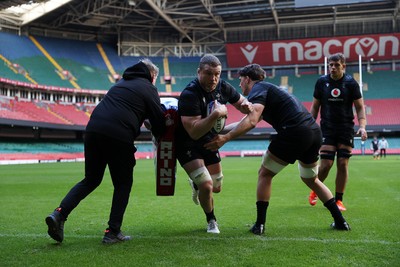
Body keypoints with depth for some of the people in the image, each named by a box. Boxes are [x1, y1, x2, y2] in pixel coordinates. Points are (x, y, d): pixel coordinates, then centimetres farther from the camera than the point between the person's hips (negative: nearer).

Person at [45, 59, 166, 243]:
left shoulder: (122, 82, 28)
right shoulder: (148, 88, 8)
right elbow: (158, 123, 5)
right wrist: (157, 133, 27)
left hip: (93, 130, 6)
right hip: (119, 137, -6)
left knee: (91, 180, 18)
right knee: (123, 184, 11)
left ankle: (59, 213, 3)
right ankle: (113, 232, 9)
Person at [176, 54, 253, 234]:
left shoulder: (222, 87, -10)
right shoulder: (189, 95, -30)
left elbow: (240, 102, 8)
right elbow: (194, 132, -38)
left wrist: (246, 106, -16)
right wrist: (216, 114, -44)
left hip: (209, 142, 7)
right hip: (187, 145, -6)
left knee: (217, 188, 16)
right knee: (207, 185, -19)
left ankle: (195, 184, 52)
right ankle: (211, 221, 12)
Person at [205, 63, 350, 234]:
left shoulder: (257, 89, -2)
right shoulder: (268, 89, 28)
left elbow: (251, 121, -21)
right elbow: (251, 119, 33)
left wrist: (226, 137, -23)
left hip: (294, 132, -9)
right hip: (314, 132, 9)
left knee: (264, 174, 7)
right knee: (311, 179, 26)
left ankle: (259, 224, 7)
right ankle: (340, 221, 24)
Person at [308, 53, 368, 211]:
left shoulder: (351, 83, -1)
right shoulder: (321, 82, 2)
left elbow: (360, 107, 1)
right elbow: (315, 106, 9)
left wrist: (362, 126, -13)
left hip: (346, 128, 1)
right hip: (327, 128, 0)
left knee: (343, 163, -3)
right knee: (326, 164, -9)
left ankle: (338, 200, 10)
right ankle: (315, 191, 18)